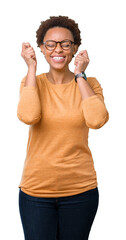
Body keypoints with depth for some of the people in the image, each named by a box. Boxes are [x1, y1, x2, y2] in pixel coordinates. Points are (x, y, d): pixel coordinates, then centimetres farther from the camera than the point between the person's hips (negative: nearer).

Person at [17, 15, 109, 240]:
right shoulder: (32, 82, 0)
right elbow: (28, 116, -22)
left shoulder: (89, 84, 0)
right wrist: (32, 68, -13)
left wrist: (79, 75, -12)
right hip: (36, 188, 0)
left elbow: (97, 120, -21)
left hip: (80, 189, 1)